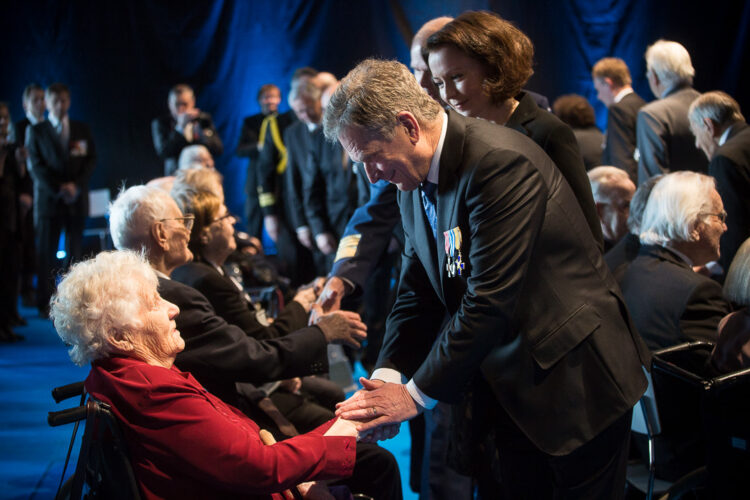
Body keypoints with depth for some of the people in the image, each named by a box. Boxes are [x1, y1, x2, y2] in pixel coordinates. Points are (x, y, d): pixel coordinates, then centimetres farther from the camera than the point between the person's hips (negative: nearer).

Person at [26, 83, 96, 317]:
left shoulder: (82, 129, 12)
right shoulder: (36, 131, 6)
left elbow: (91, 160, 6)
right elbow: (36, 166, -1)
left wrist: (76, 186, -9)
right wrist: (58, 189, -12)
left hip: (77, 199, 2)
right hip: (48, 199, -2)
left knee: (74, 252, 2)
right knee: (46, 252, -2)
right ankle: (45, 304, 2)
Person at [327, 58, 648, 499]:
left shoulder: (499, 161, -25)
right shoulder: (414, 185, 4)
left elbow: (490, 301, -27)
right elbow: (417, 292, 9)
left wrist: (417, 394, -20)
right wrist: (387, 376, -8)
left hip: (574, 381, -7)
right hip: (511, 391, 7)